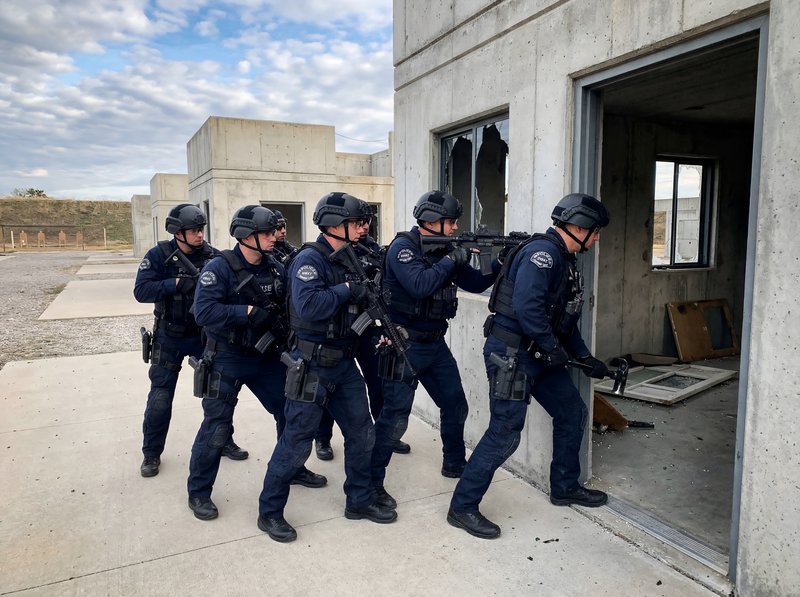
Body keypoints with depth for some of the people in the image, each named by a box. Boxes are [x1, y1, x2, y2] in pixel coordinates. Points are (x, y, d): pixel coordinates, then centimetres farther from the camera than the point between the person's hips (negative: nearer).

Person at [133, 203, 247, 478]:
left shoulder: (212, 255, -6)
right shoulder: (159, 256, -11)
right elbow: (141, 291, -20)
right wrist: (178, 283, -31)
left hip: (206, 334, 2)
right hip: (170, 338, -2)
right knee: (160, 397, 4)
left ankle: (224, 441, 28)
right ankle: (151, 454, 22)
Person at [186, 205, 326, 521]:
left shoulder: (276, 268, 3)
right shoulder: (219, 268, -15)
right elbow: (204, 311, -25)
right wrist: (250, 312, -28)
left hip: (267, 356, 6)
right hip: (227, 359, -6)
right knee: (216, 425, 0)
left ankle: (293, 469, 35)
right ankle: (198, 492, 19)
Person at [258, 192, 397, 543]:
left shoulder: (348, 260, 10)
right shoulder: (309, 259, -15)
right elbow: (307, 307, -31)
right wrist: (347, 289, -21)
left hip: (343, 363, 8)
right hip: (312, 366, -8)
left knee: (362, 433, 13)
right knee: (297, 442, 1)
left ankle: (359, 501, 32)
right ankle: (269, 512, 20)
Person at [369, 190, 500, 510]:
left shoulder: (444, 249, 8)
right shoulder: (402, 247, -13)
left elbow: (475, 283, 11)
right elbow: (420, 285, -28)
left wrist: (500, 262, -3)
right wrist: (451, 260, -19)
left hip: (435, 342, 8)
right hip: (405, 344, -8)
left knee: (455, 406, 16)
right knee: (395, 417, -6)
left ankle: (454, 464, 37)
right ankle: (372, 482, 8)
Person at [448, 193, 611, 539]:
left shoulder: (566, 261, 17)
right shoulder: (543, 251, -16)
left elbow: (565, 319, 22)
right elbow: (526, 306, -28)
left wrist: (586, 358, 17)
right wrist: (553, 348, -17)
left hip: (539, 354, 11)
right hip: (511, 353, -10)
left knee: (572, 412, 17)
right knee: (505, 434, -8)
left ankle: (565, 487, 35)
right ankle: (462, 507, 5)